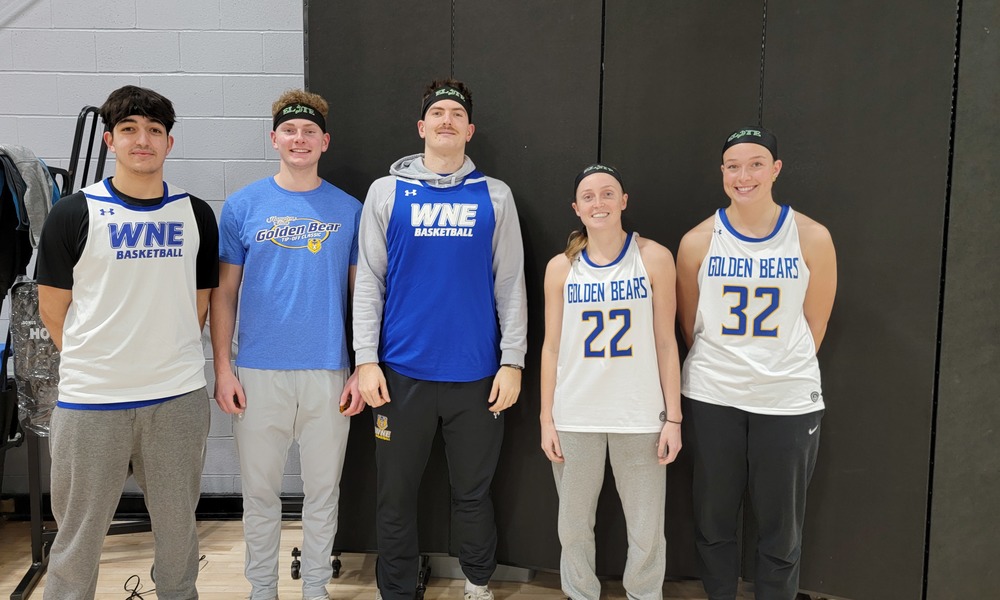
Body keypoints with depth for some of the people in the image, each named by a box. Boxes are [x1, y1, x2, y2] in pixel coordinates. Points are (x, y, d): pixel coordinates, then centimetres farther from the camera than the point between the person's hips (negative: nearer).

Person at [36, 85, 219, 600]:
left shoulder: (196, 214, 5)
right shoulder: (73, 214, -2)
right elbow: (52, 308, 3)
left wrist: (168, 358, 6)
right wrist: (93, 363, 5)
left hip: (179, 398, 2)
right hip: (90, 401, -2)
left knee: (178, 526, 15)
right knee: (77, 535, 9)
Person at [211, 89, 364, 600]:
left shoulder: (349, 210, 3)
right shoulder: (243, 205, 3)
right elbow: (223, 292, 4)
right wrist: (222, 369, -2)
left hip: (329, 373, 0)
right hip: (258, 373, 0)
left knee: (323, 491, 11)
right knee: (260, 491, 12)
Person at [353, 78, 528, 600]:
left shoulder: (495, 196, 6)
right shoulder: (387, 192, 4)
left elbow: (510, 284, 3)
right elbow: (369, 282, 2)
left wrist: (512, 361, -3)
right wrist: (366, 360, -5)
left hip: (477, 374, 0)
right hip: (402, 371, 0)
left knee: (473, 492, 13)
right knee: (396, 495, 10)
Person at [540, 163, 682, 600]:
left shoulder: (654, 258, -1)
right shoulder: (561, 267, 3)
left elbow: (665, 342, 0)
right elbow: (551, 347, 5)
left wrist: (673, 417, -3)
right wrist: (547, 419, 2)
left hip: (640, 417, -1)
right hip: (574, 418, 1)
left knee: (647, 531, 6)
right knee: (573, 527, 12)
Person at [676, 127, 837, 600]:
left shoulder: (812, 238, -5)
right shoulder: (698, 241, -4)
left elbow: (815, 324, 3)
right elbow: (689, 323, 6)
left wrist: (782, 369, 6)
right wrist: (722, 366, 8)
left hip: (789, 399, 0)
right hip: (711, 397, 1)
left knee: (781, 525, 10)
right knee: (713, 518, 13)